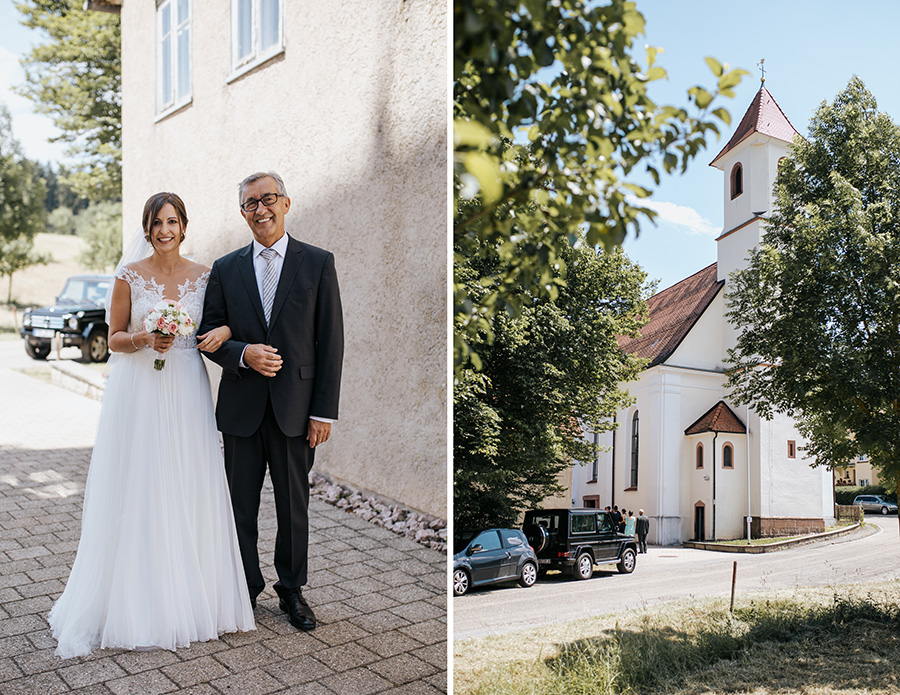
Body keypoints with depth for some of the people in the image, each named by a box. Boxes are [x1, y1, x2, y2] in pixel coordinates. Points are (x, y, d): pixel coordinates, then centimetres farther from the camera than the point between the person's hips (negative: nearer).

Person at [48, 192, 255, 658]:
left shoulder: (203, 276, 6)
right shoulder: (130, 275, 1)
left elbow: (217, 324, 13)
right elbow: (115, 338, 4)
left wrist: (224, 332, -9)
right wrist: (145, 340, -16)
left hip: (186, 393, 2)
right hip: (139, 392, -2)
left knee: (188, 490, 4)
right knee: (138, 492, 0)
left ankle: (191, 598, 19)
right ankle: (138, 603, 14)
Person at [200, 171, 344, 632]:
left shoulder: (318, 263, 0)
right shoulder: (225, 269, 7)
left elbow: (331, 341, -2)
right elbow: (209, 335, 8)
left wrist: (324, 411, -7)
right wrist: (244, 353, -15)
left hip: (295, 408, -1)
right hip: (241, 408, 2)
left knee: (294, 506, 10)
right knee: (240, 506, 11)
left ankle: (291, 590, 28)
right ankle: (245, 589, 29)